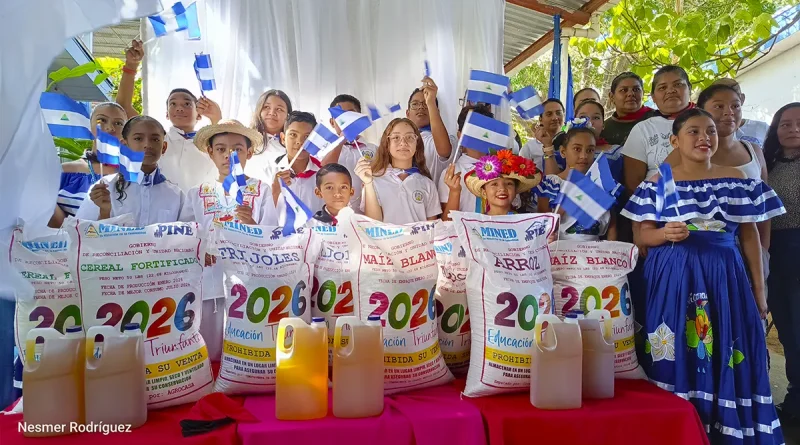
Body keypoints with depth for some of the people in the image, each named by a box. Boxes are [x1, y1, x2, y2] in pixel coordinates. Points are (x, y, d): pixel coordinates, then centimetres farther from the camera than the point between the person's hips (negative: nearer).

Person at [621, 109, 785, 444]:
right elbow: (644, 235, 1)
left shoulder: (738, 179, 5)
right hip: (672, 278, -1)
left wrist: (758, 286, 6)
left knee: (724, 359, 4)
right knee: (675, 358, 2)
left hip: (724, 276, 2)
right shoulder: (657, 183, 1)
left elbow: (750, 235, 7)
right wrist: (665, 233, -21)